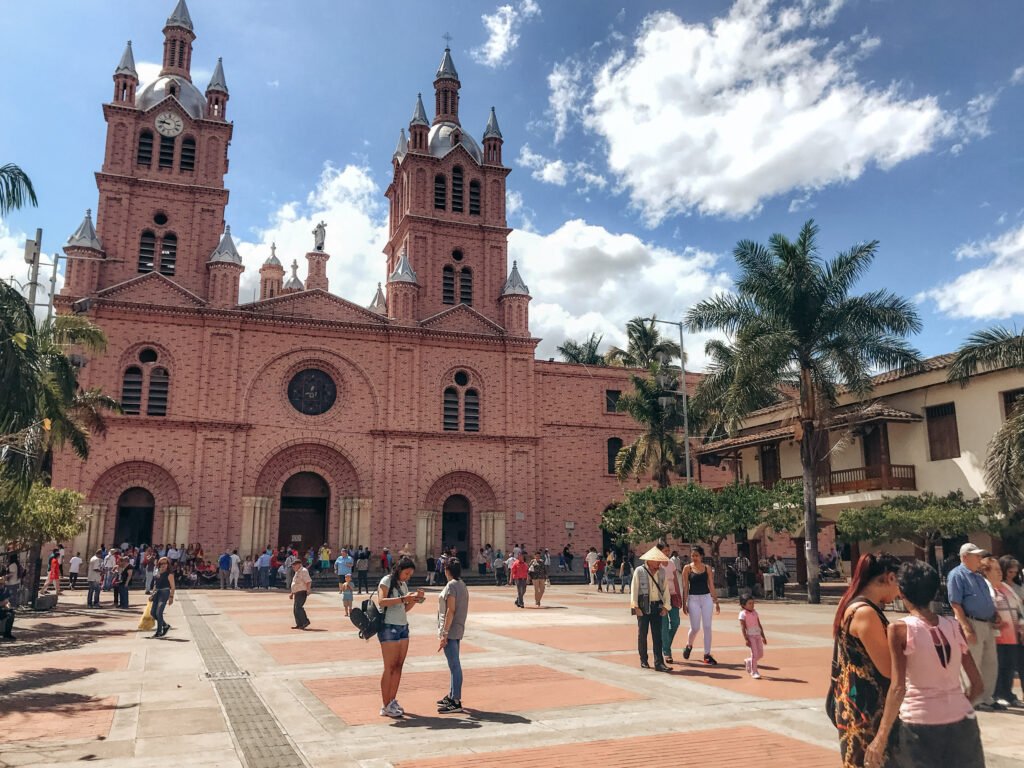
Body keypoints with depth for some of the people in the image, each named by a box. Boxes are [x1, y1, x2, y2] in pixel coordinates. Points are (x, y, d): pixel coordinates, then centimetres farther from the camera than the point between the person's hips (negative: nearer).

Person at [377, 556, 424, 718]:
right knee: (389, 667, -5)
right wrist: (403, 598, -26)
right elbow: (381, 601, -22)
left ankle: (392, 701, 14)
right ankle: (385, 707, 0)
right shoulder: (387, 581, -7)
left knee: (398, 666, 6)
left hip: (403, 627, 7)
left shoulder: (403, 584, 17)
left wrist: (415, 599, 1)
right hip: (389, 627, -7)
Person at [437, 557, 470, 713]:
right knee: (454, 664, 17)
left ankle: (456, 702, -4)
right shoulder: (462, 584, 13)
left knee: (454, 665, -7)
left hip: (450, 631, -10)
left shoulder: (451, 585, -14)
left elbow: (451, 610, -19)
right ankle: (452, 696, 28)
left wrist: (444, 634, -19)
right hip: (458, 630, 10)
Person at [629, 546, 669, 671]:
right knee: (642, 633, 6)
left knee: (657, 634, 0)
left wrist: (665, 606, 2)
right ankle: (643, 661, 18)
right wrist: (635, 607, -11)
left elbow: (665, 590, 10)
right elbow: (634, 589, -6)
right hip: (643, 606, -3)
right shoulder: (639, 571, -5)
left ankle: (659, 662, 0)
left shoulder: (661, 572, 7)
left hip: (657, 606, 3)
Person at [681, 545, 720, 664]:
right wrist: (684, 603, -6)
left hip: (707, 598, 2)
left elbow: (711, 585, 8)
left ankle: (707, 654, 9)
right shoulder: (687, 568, -3)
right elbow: (685, 587, -3)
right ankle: (689, 646, 29)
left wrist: (716, 602, 7)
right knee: (695, 627, -1)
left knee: (707, 627, 1)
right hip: (693, 599, -2)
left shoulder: (707, 568, 4)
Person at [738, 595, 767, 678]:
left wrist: (763, 636, 15)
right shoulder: (743, 614, -8)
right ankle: (754, 672, 4)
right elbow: (742, 628, -12)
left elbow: (759, 625, 16)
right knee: (754, 653, -9)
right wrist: (746, 639, -18)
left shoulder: (755, 612, 11)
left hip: (758, 635, 7)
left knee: (760, 654, 7)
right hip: (750, 636, -6)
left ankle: (748, 661, 31)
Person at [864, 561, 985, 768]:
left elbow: (898, 688, -16)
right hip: (962, 725, 5)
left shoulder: (900, 629, -11)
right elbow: (976, 683, 8)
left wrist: (881, 737, -12)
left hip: (919, 727, -4)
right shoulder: (954, 626, 2)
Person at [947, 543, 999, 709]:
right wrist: (966, 628, -21)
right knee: (973, 664, -2)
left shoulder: (979, 575, 17)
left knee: (990, 663, 13)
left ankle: (986, 697, 24)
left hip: (988, 624, 9)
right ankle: (974, 700, 6)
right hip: (972, 623, -9)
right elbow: (955, 604, -15)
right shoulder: (957, 575, -10)